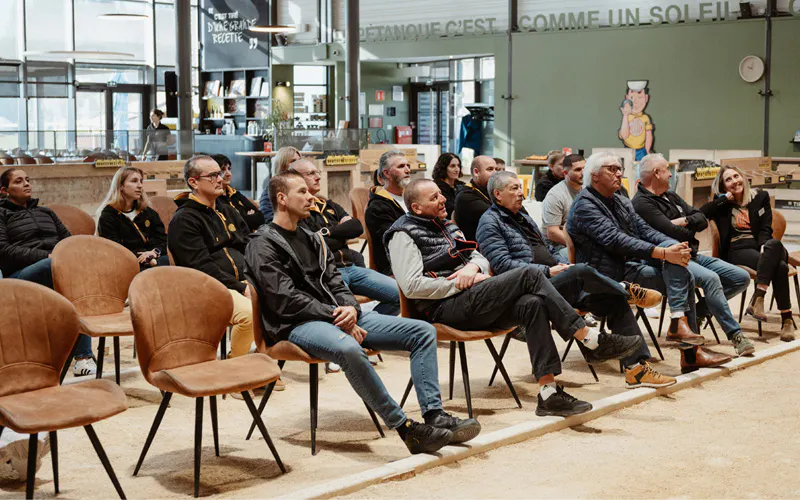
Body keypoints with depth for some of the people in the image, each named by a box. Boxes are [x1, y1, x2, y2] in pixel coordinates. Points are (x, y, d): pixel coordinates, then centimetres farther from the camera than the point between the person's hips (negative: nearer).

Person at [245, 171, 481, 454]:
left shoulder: (312, 239, 23)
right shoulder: (264, 245, -2)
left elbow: (334, 282, 17)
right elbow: (285, 301, -13)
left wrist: (350, 308, -6)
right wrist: (336, 315, -16)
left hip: (337, 315, 8)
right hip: (297, 325, -8)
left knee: (423, 332, -5)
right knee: (349, 349, -42)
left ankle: (434, 415, -15)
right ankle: (405, 428, -35)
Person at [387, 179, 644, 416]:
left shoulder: (446, 226, 25)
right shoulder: (404, 235, -2)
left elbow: (481, 258, 23)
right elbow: (412, 286, -15)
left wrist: (473, 266, -3)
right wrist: (459, 284, -12)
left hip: (470, 302, 8)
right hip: (445, 309, -8)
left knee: (532, 304, -22)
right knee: (529, 275, -21)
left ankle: (548, 393, -25)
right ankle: (593, 341, -19)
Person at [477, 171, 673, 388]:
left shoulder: (523, 218, 26)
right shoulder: (490, 222, -1)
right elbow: (502, 264, -14)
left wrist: (560, 266, 6)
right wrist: (547, 271, -16)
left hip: (553, 283, 9)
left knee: (615, 301, -8)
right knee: (581, 271, -33)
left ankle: (636, 368, -10)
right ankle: (629, 290, -6)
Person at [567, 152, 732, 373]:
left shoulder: (621, 202, 20)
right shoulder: (584, 206, -10)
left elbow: (644, 230, 9)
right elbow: (616, 240, -22)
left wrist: (676, 247, -11)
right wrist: (663, 253, -28)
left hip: (630, 266, 8)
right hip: (609, 276, -8)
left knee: (686, 278, -12)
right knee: (680, 276, -19)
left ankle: (690, 353, -14)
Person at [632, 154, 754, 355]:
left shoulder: (671, 196, 21)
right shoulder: (642, 203, -9)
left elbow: (703, 219, 16)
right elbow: (673, 232, -19)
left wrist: (685, 221, -6)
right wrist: (692, 230, 3)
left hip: (692, 256, 10)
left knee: (742, 278, -1)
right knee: (710, 278, -34)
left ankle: (698, 309, 2)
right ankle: (735, 335, -29)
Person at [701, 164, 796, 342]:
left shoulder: (760, 197, 18)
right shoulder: (722, 203, 16)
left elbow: (765, 229, 7)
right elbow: (702, 212, -5)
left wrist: (765, 247, -14)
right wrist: (725, 198, 0)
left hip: (760, 245, 2)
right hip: (737, 250, -2)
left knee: (775, 244, -40)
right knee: (779, 267, -34)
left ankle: (757, 299, -42)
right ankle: (786, 319, -32)